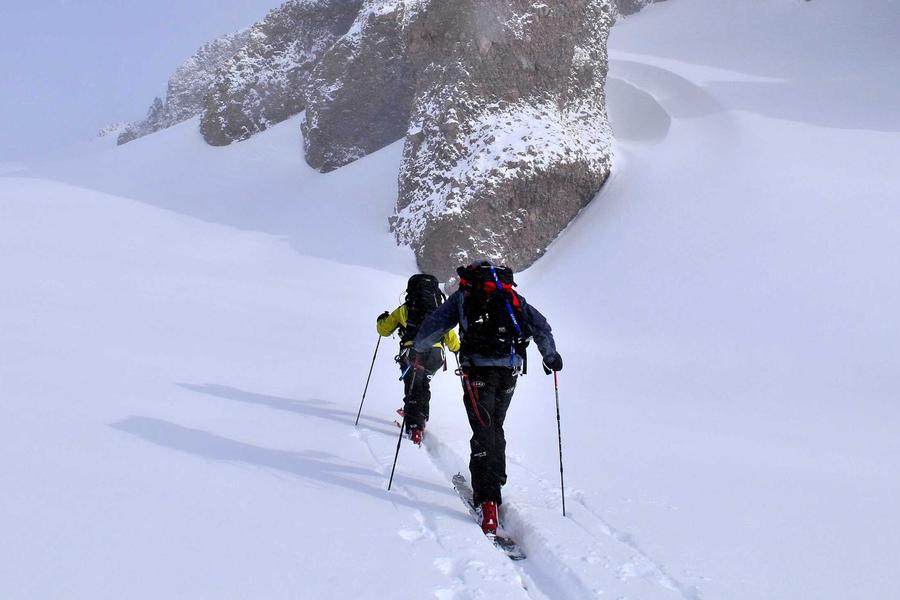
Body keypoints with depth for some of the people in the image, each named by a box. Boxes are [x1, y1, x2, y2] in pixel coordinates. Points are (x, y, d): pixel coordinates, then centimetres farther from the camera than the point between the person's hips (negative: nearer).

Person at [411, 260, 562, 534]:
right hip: (510, 369, 3)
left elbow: (433, 326, 11)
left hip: (478, 370, -3)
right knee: (496, 428, 21)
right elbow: (541, 326, 16)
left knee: (483, 432, -8)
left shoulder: (463, 296, 14)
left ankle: (488, 499, -19)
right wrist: (550, 356, 27)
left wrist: (417, 349, 27)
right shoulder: (512, 296, 20)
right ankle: (495, 482, 27)